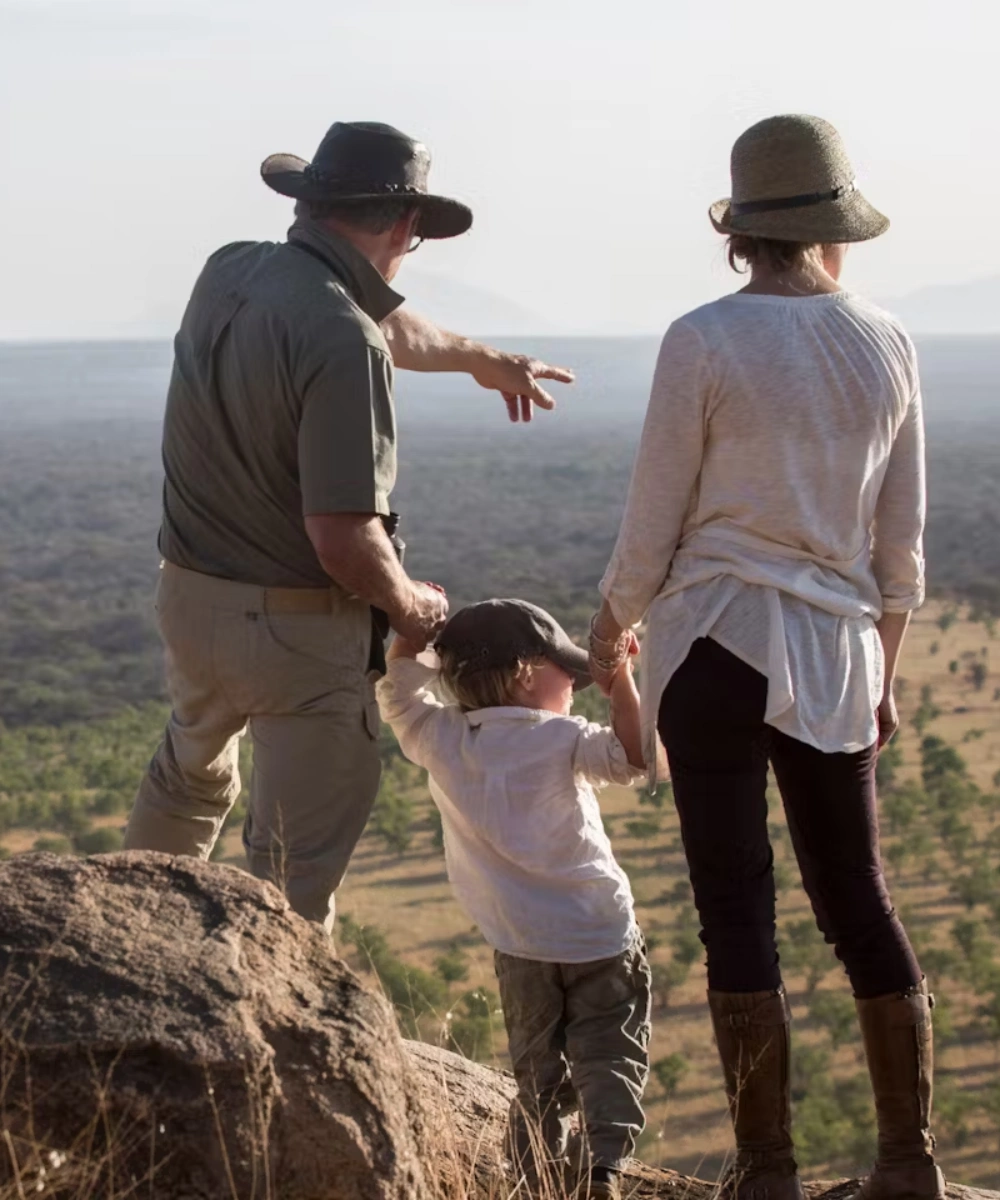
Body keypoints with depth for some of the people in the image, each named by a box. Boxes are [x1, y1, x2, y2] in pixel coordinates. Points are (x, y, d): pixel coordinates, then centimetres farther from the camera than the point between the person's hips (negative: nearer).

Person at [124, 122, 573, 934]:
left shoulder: (227, 274, -1)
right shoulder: (341, 343, -26)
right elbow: (343, 539, -27)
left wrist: (479, 358, 35)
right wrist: (411, 607, -6)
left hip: (189, 594, 9)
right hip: (298, 626, -9)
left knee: (189, 774, 32)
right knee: (296, 869, 4)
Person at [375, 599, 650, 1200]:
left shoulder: (441, 740, 0)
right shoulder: (559, 740, -11)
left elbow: (398, 689, 15)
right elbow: (632, 755, -23)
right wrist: (622, 677, -15)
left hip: (522, 948, 4)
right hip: (602, 936, -3)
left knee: (537, 1067, 14)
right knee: (609, 1058, 1)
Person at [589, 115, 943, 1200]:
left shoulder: (703, 342, -8)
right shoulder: (886, 347, 3)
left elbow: (652, 527, -4)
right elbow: (900, 545, 9)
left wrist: (610, 626, 13)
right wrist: (883, 673, 20)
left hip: (717, 643, -4)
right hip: (837, 658, 4)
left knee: (736, 904, 0)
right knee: (855, 895, 14)